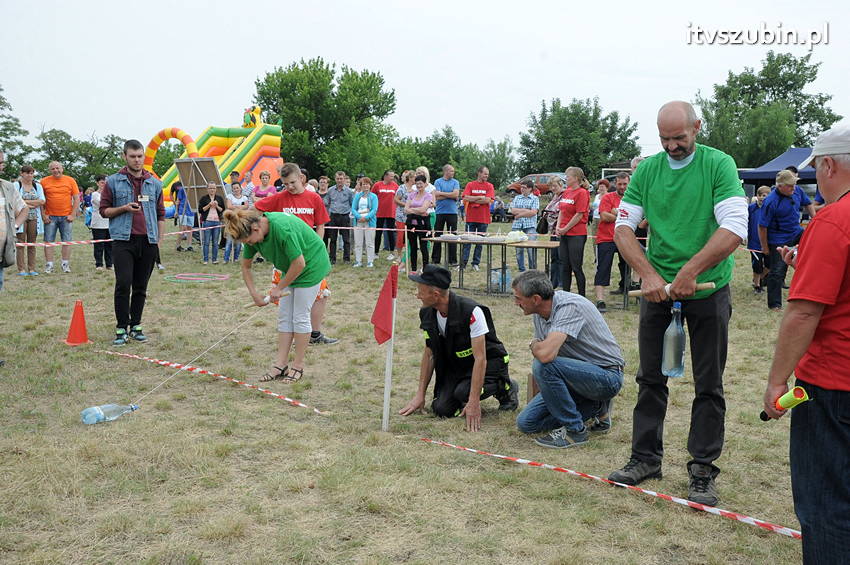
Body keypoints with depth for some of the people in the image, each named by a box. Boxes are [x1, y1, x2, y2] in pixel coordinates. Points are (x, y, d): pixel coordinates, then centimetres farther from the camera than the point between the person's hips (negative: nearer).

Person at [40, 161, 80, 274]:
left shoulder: (70, 181, 3)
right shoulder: (44, 181, 3)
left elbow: (77, 199, 4)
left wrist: (73, 215, -4)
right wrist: (44, 215, -3)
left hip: (66, 217, 0)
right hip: (50, 217, 0)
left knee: (66, 241, 3)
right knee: (48, 241, 0)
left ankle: (65, 265, 11)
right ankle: (49, 265, 6)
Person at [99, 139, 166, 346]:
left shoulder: (155, 183, 12)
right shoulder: (113, 181, 4)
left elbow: (160, 214, 15)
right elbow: (104, 210, 6)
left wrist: (160, 240, 8)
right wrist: (124, 208, -12)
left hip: (148, 241, 3)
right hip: (123, 240, -3)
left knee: (141, 287, 8)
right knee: (123, 284, -10)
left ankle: (136, 326, 17)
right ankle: (122, 328, -1)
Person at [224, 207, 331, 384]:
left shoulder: (282, 228, -35)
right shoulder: (254, 233, -10)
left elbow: (299, 263, -29)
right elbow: (245, 266, 4)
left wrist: (279, 287, -19)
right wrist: (254, 292, -4)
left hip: (311, 266, -8)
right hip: (291, 269, 8)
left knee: (300, 316, -5)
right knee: (284, 316, 5)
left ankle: (298, 366, 6)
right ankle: (281, 364, 10)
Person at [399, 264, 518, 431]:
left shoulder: (471, 312, -31)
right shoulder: (427, 314, -10)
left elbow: (480, 358, -30)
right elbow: (429, 354, 2)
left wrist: (474, 402, -33)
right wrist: (420, 394, -1)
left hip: (489, 363, -5)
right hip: (455, 366, 5)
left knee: (463, 392, -32)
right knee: (441, 409, -15)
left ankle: (504, 387, -3)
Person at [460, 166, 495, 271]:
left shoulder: (489, 186, 5)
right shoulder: (470, 185, 4)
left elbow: (488, 200, -8)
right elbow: (465, 198, -8)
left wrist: (473, 200, -7)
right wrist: (480, 197, -9)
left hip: (483, 219, 1)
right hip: (471, 218, -1)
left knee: (480, 242, 6)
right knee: (467, 241, -1)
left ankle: (476, 263, 14)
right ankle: (463, 263, 3)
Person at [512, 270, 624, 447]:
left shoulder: (570, 307, -27)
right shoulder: (538, 312, 1)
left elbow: (546, 354, -40)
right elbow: (542, 352, 16)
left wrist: (534, 345, -19)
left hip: (607, 375, -9)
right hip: (577, 373, 9)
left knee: (544, 365, -32)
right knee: (526, 423, -1)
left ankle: (575, 429, -15)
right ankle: (595, 410, 10)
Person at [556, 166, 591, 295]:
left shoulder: (582, 193, -11)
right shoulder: (566, 192, 12)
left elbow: (579, 215, -15)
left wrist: (565, 229, -11)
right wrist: (558, 227, 3)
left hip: (577, 235, -8)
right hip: (563, 235, 8)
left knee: (576, 267, -3)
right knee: (565, 266, 11)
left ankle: (582, 297, 6)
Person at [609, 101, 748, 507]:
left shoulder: (719, 165, -10)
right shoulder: (647, 170, 2)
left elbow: (734, 229, -21)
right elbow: (623, 227, -2)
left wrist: (690, 271, -27)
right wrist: (647, 274, -16)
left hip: (707, 289, -3)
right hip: (658, 288, 4)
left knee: (708, 385, 5)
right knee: (650, 377, 11)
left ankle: (703, 470, 16)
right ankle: (646, 457, 24)